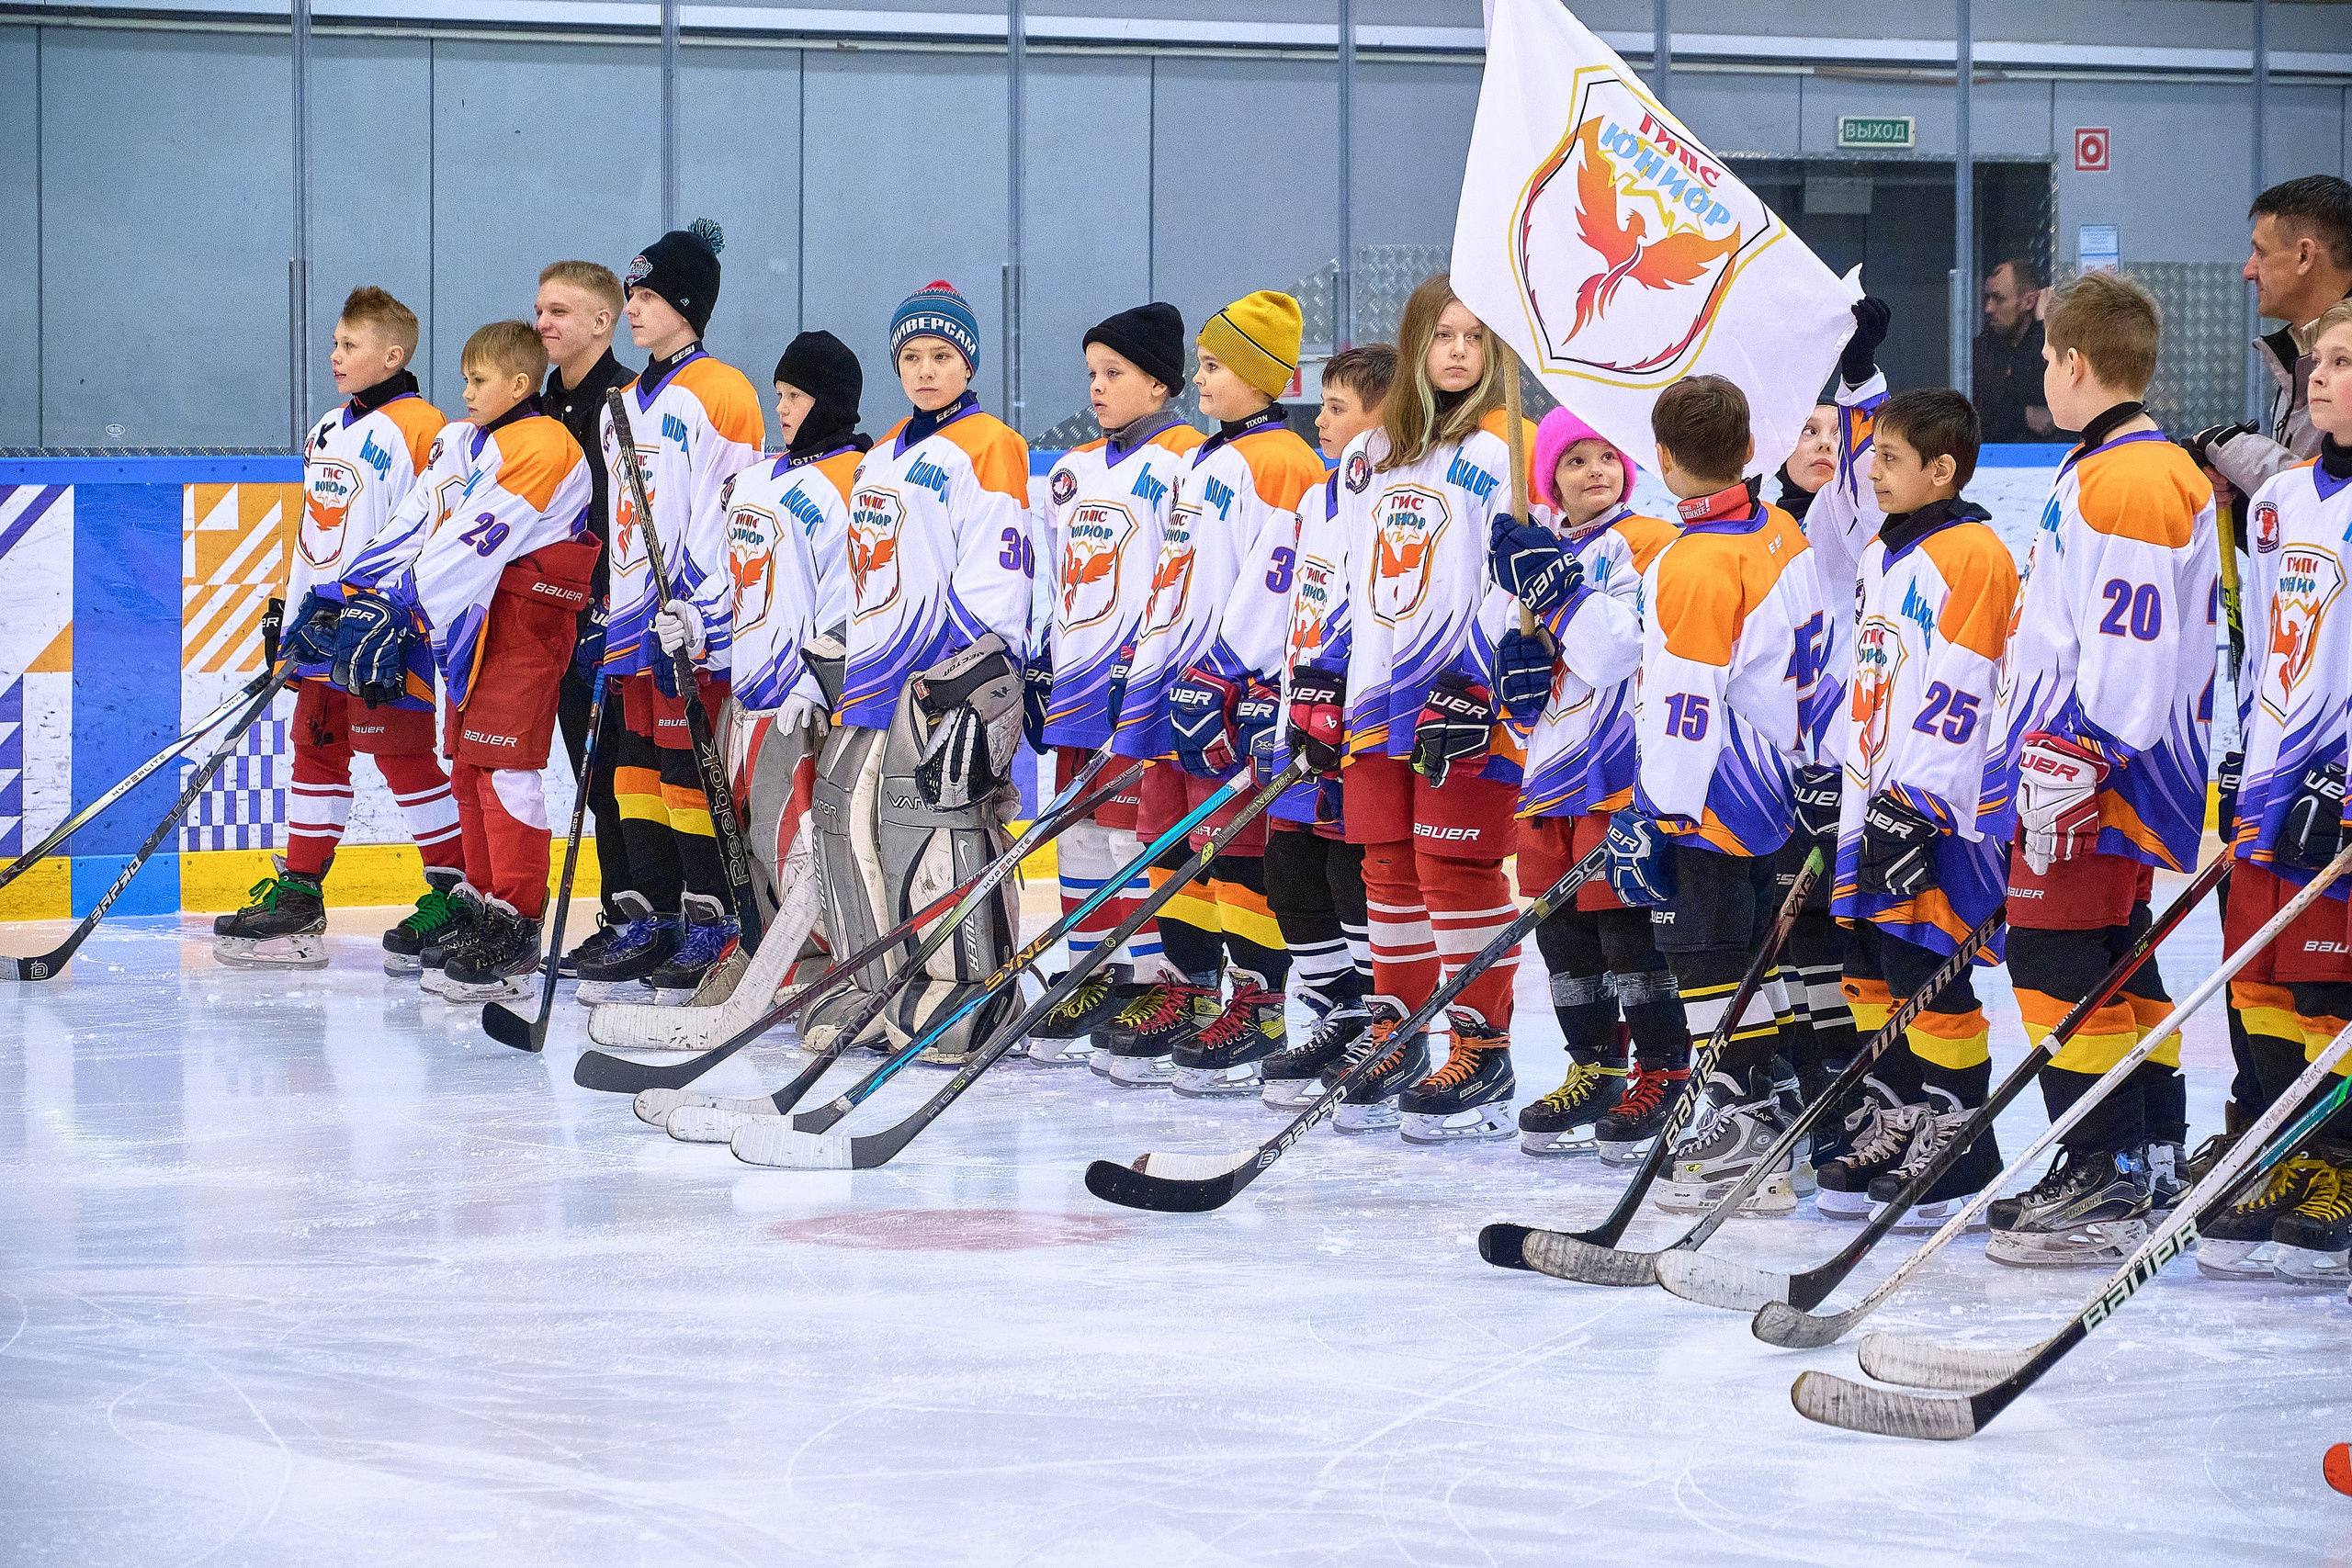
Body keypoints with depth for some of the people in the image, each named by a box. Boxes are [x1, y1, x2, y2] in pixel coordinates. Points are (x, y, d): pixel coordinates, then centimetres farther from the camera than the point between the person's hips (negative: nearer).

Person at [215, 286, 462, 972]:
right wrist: (295, 618, 20)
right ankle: (298, 897, 17)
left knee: (402, 752, -8)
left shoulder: (418, 428, -11)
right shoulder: (327, 432, 17)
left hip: (386, 627, -9)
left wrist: (385, 617, -23)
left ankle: (458, 894, -1)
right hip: (324, 625, 9)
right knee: (316, 747, 11)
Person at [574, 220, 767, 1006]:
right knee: (639, 766, 9)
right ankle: (651, 920, 14)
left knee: (691, 767, -8)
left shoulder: (722, 393, -8)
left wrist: (698, 612, -19)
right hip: (636, 618, 9)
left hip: (698, 624, -9)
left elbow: (745, 514, -14)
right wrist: (614, 613, 20)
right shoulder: (626, 404, 19)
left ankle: (713, 925, -4)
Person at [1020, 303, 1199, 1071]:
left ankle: (1154, 984, -6)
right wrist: (1039, 664, 19)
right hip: (1081, 688, 9)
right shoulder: (1074, 471, 18)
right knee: (1081, 835, 10)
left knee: (1138, 834, -10)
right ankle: (1093, 986, 16)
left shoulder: (1183, 466, -8)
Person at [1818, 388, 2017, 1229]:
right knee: (1880, 971, 12)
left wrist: (1912, 810, -21)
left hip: (1939, 809, -9)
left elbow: (1955, 698, -19)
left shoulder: (1971, 555, -13)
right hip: (1880, 802, 9)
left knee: (1930, 978, -6)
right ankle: (1894, 1133, 21)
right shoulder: (1882, 555, 16)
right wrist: (1850, 800, 22)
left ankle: (1956, 1156, 0)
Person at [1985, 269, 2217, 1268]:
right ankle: (2152, 1164, 21)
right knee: (2112, 961, 15)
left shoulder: (2125, 482, -17)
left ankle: (2106, 1180, -11)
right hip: (2091, 777, 11)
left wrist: (2065, 767, -23)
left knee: (2058, 954, -10)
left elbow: (2129, 653, -24)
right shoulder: (2108, 472, 17)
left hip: (2105, 775, -11)